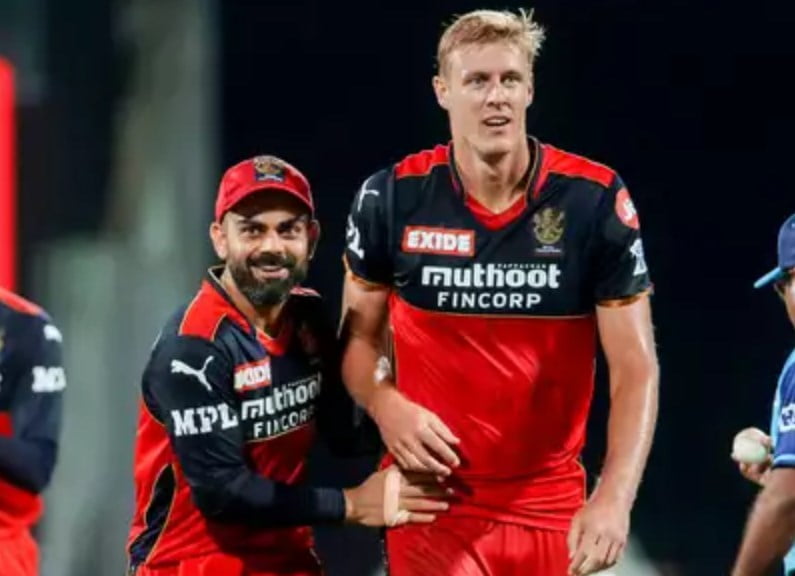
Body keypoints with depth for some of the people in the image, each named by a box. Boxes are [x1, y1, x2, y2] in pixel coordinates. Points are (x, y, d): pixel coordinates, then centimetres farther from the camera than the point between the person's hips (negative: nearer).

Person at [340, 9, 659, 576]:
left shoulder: (596, 200, -7)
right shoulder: (392, 199, -4)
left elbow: (635, 367, -7)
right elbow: (360, 334, 11)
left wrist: (615, 497, -20)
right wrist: (386, 407, -10)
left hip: (550, 505, 1)